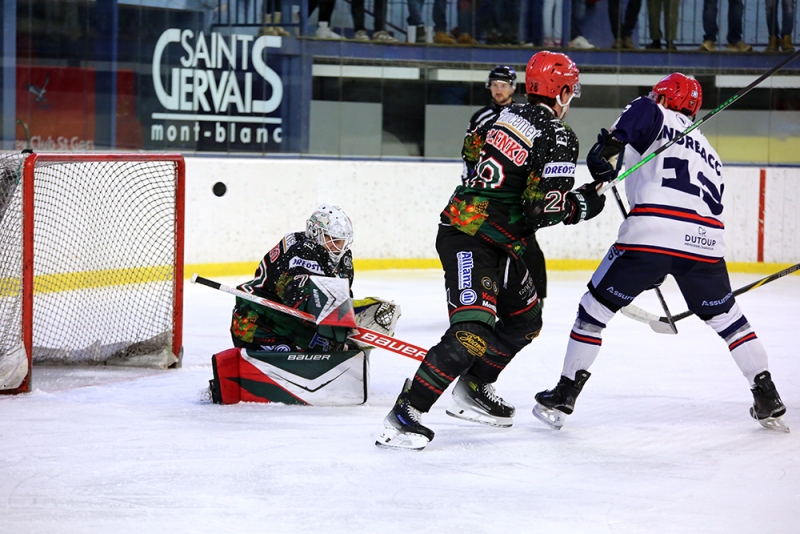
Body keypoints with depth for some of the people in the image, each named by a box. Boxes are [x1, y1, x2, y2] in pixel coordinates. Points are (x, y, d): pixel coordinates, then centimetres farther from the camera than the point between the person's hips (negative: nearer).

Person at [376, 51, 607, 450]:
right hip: (470, 241, -10)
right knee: (472, 331, -21)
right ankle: (404, 413, -21)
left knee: (525, 320, 22)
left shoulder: (509, 115, 11)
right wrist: (582, 205, -2)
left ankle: (472, 390, 30)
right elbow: (543, 208, -20)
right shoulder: (558, 137, -13)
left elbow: (472, 153, 24)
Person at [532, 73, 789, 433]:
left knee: (596, 308, 12)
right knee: (725, 317, 25)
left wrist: (607, 151, 2)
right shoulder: (710, 155, 34)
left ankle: (563, 397, 13)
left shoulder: (657, 117, 18)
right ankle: (768, 401, 21)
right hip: (705, 239, 5)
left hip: (650, 232, -5)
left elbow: (641, 113, -6)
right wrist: (663, 271, 38)